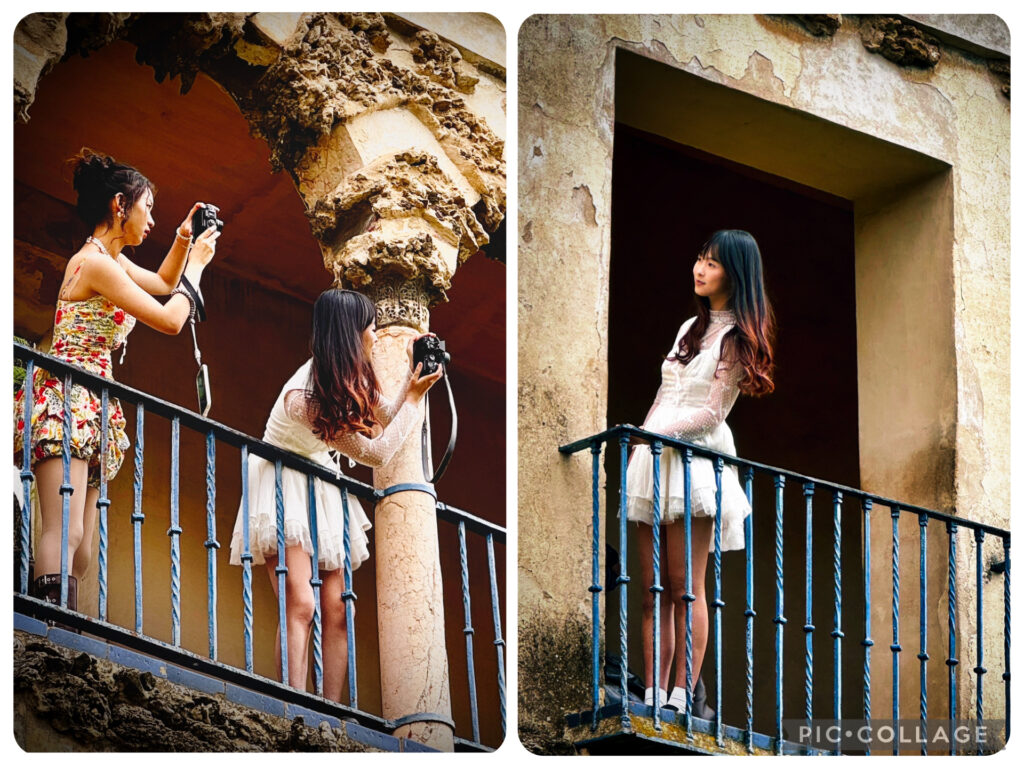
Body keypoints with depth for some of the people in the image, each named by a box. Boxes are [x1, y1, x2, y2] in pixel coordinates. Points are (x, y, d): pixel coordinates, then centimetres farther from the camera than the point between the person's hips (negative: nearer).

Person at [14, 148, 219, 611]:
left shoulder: (112, 261, 19)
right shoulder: (96, 263, -11)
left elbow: (163, 284, 40)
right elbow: (170, 320, -10)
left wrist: (184, 239, 25)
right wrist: (197, 262, 4)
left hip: (87, 410, 10)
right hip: (65, 401, -10)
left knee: (80, 549, -1)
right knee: (64, 531, -23)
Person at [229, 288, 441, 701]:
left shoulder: (347, 379, -3)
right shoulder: (307, 396, -28)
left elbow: (384, 417, 12)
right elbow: (377, 452, -19)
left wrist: (412, 375, 2)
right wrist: (414, 398, -13)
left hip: (321, 493, 8)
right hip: (283, 491, -8)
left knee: (336, 609, -1)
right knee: (300, 605, -20)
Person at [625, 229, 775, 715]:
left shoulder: (737, 338, 0)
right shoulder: (691, 328, 22)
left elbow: (712, 411, -8)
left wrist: (654, 432, -15)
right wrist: (637, 443, 14)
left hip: (695, 454, -7)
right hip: (654, 456, 7)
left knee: (684, 587, -11)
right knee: (653, 588, -1)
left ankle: (684, 695, -12)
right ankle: (652, 696, -4)